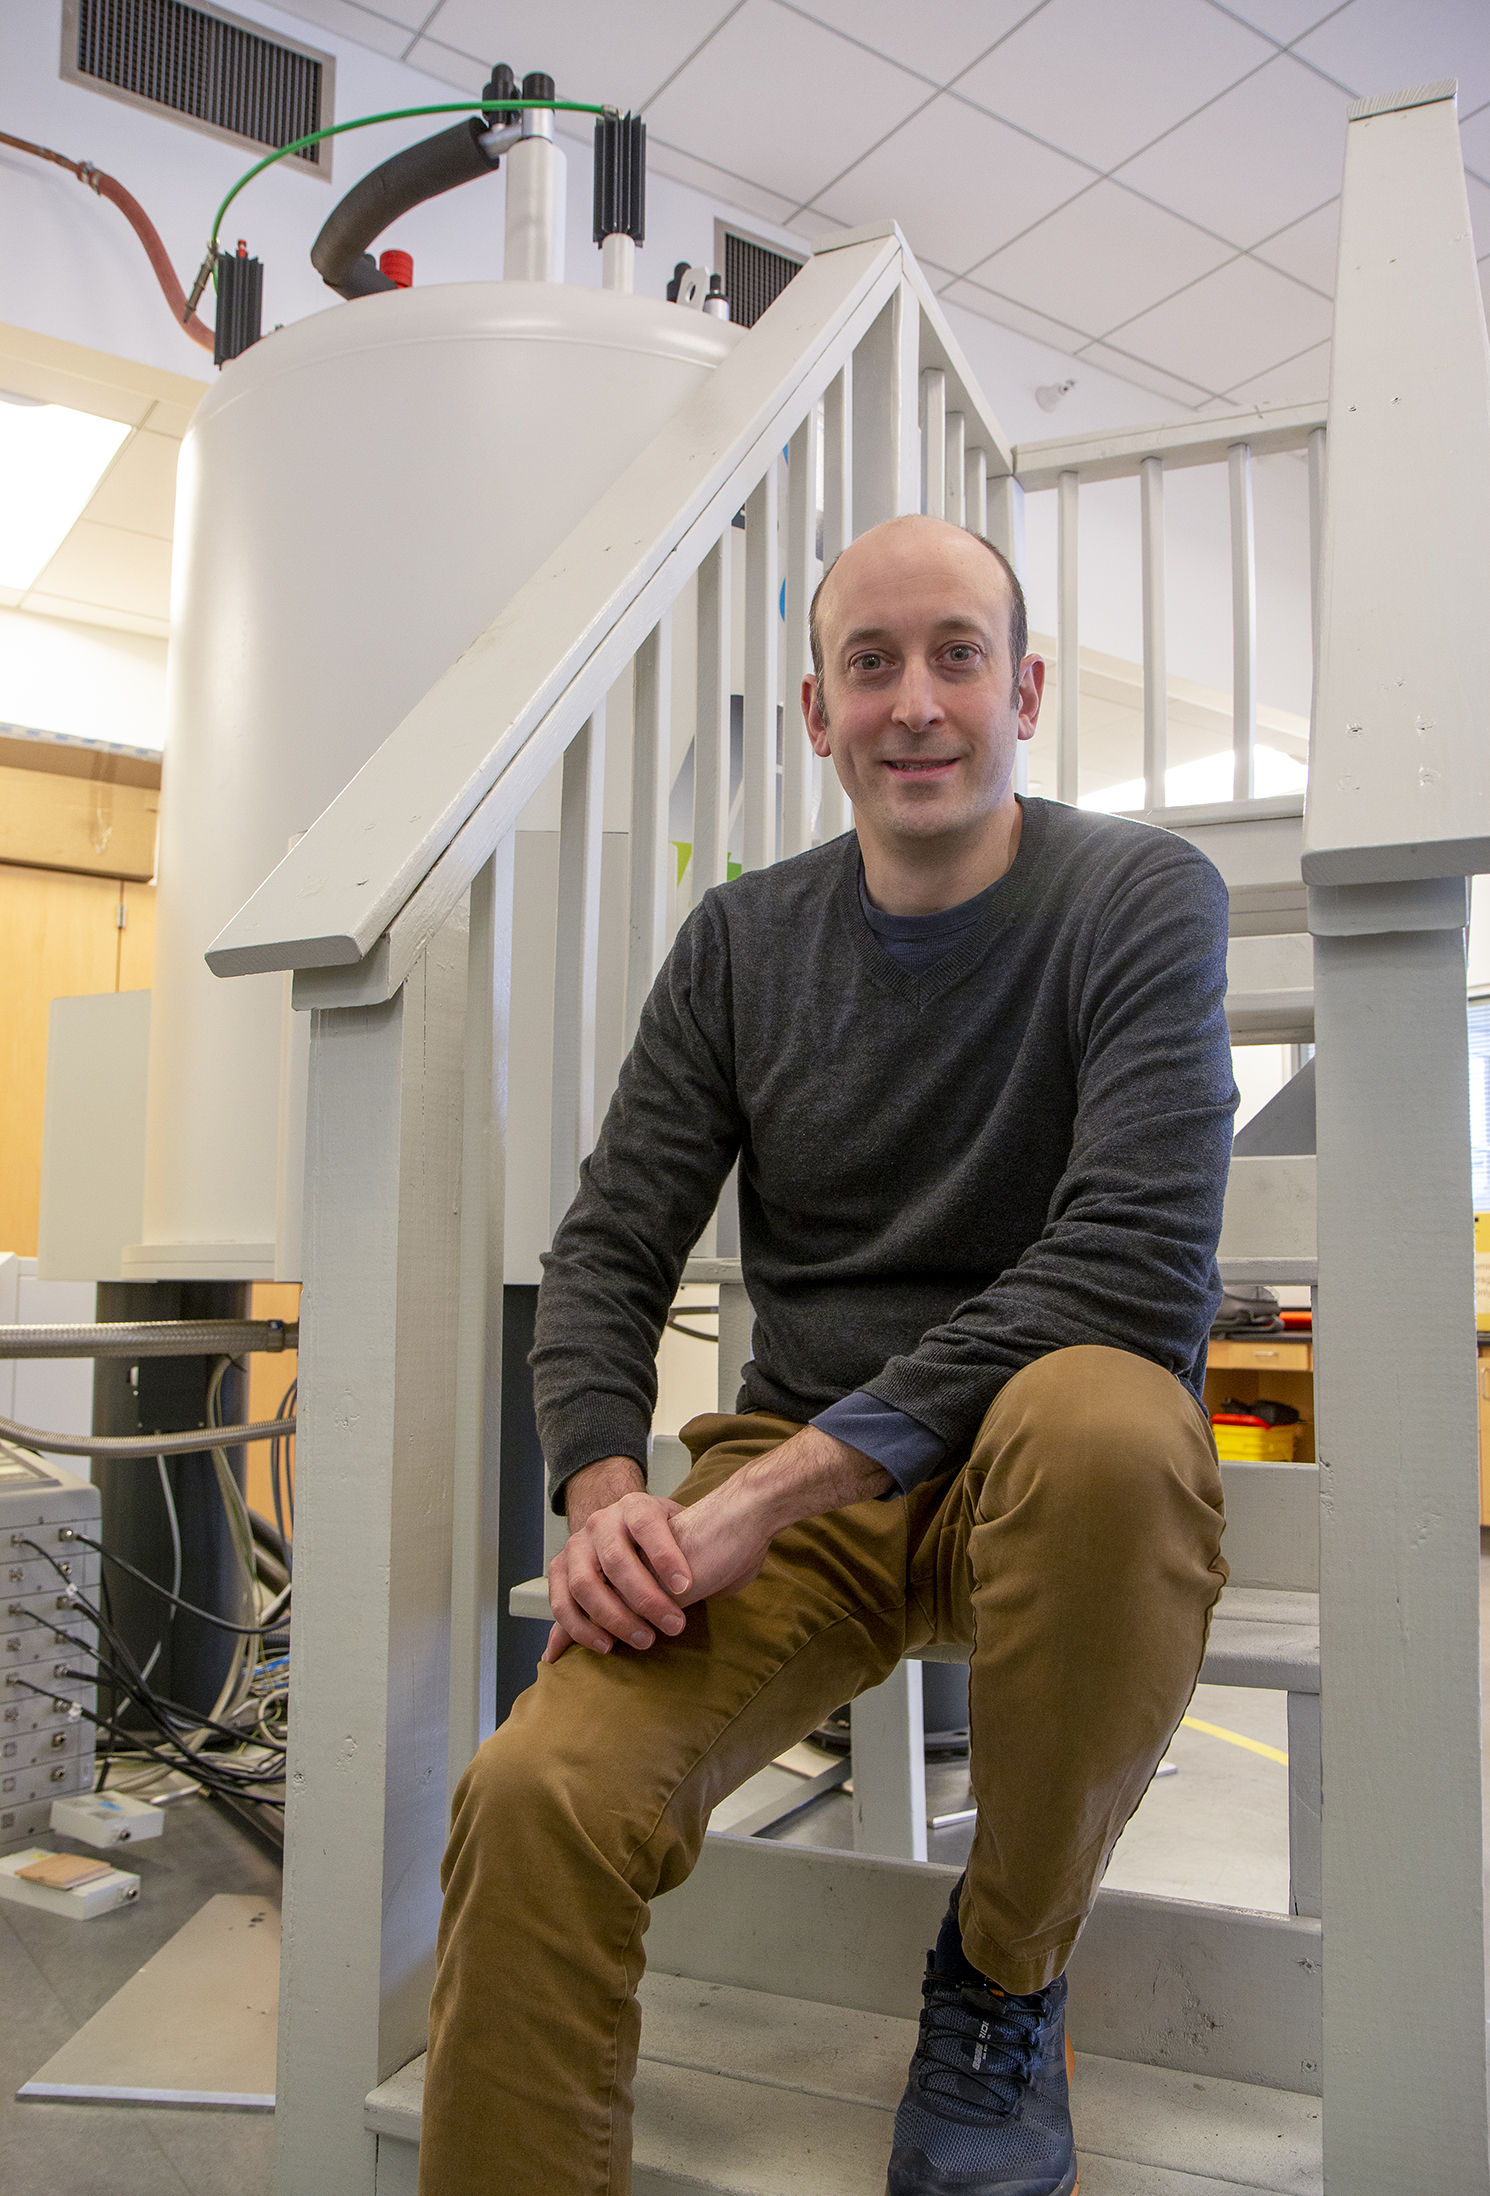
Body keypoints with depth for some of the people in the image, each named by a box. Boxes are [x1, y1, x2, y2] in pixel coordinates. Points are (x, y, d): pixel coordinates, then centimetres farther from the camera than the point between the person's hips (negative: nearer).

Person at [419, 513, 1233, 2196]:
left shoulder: (1141, 896, -6)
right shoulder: (741, 941, 6)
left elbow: (1136, 1263, -19)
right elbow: (610, 1251, 4)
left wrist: (768, 1491, -23)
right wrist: (604, 1493, -17)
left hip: (1055, 1479, -1)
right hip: (796, 1485, 2)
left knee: (1102, 1419, -37)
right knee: (532, 1795, -25)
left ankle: (1004, 1980, -8)